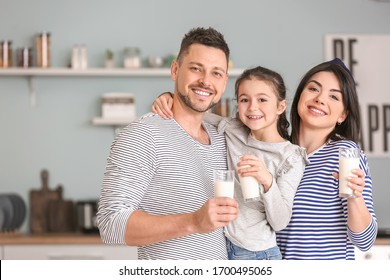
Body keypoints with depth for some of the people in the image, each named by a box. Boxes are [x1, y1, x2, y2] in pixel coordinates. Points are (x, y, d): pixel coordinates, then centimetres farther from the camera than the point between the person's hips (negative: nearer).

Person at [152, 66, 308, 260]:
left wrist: (268, 182, -29)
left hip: (257, 256, -3)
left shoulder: (291, 158, -9)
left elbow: (279, 223, -13)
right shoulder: (231, 131, 1)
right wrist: (167, 97, -10)